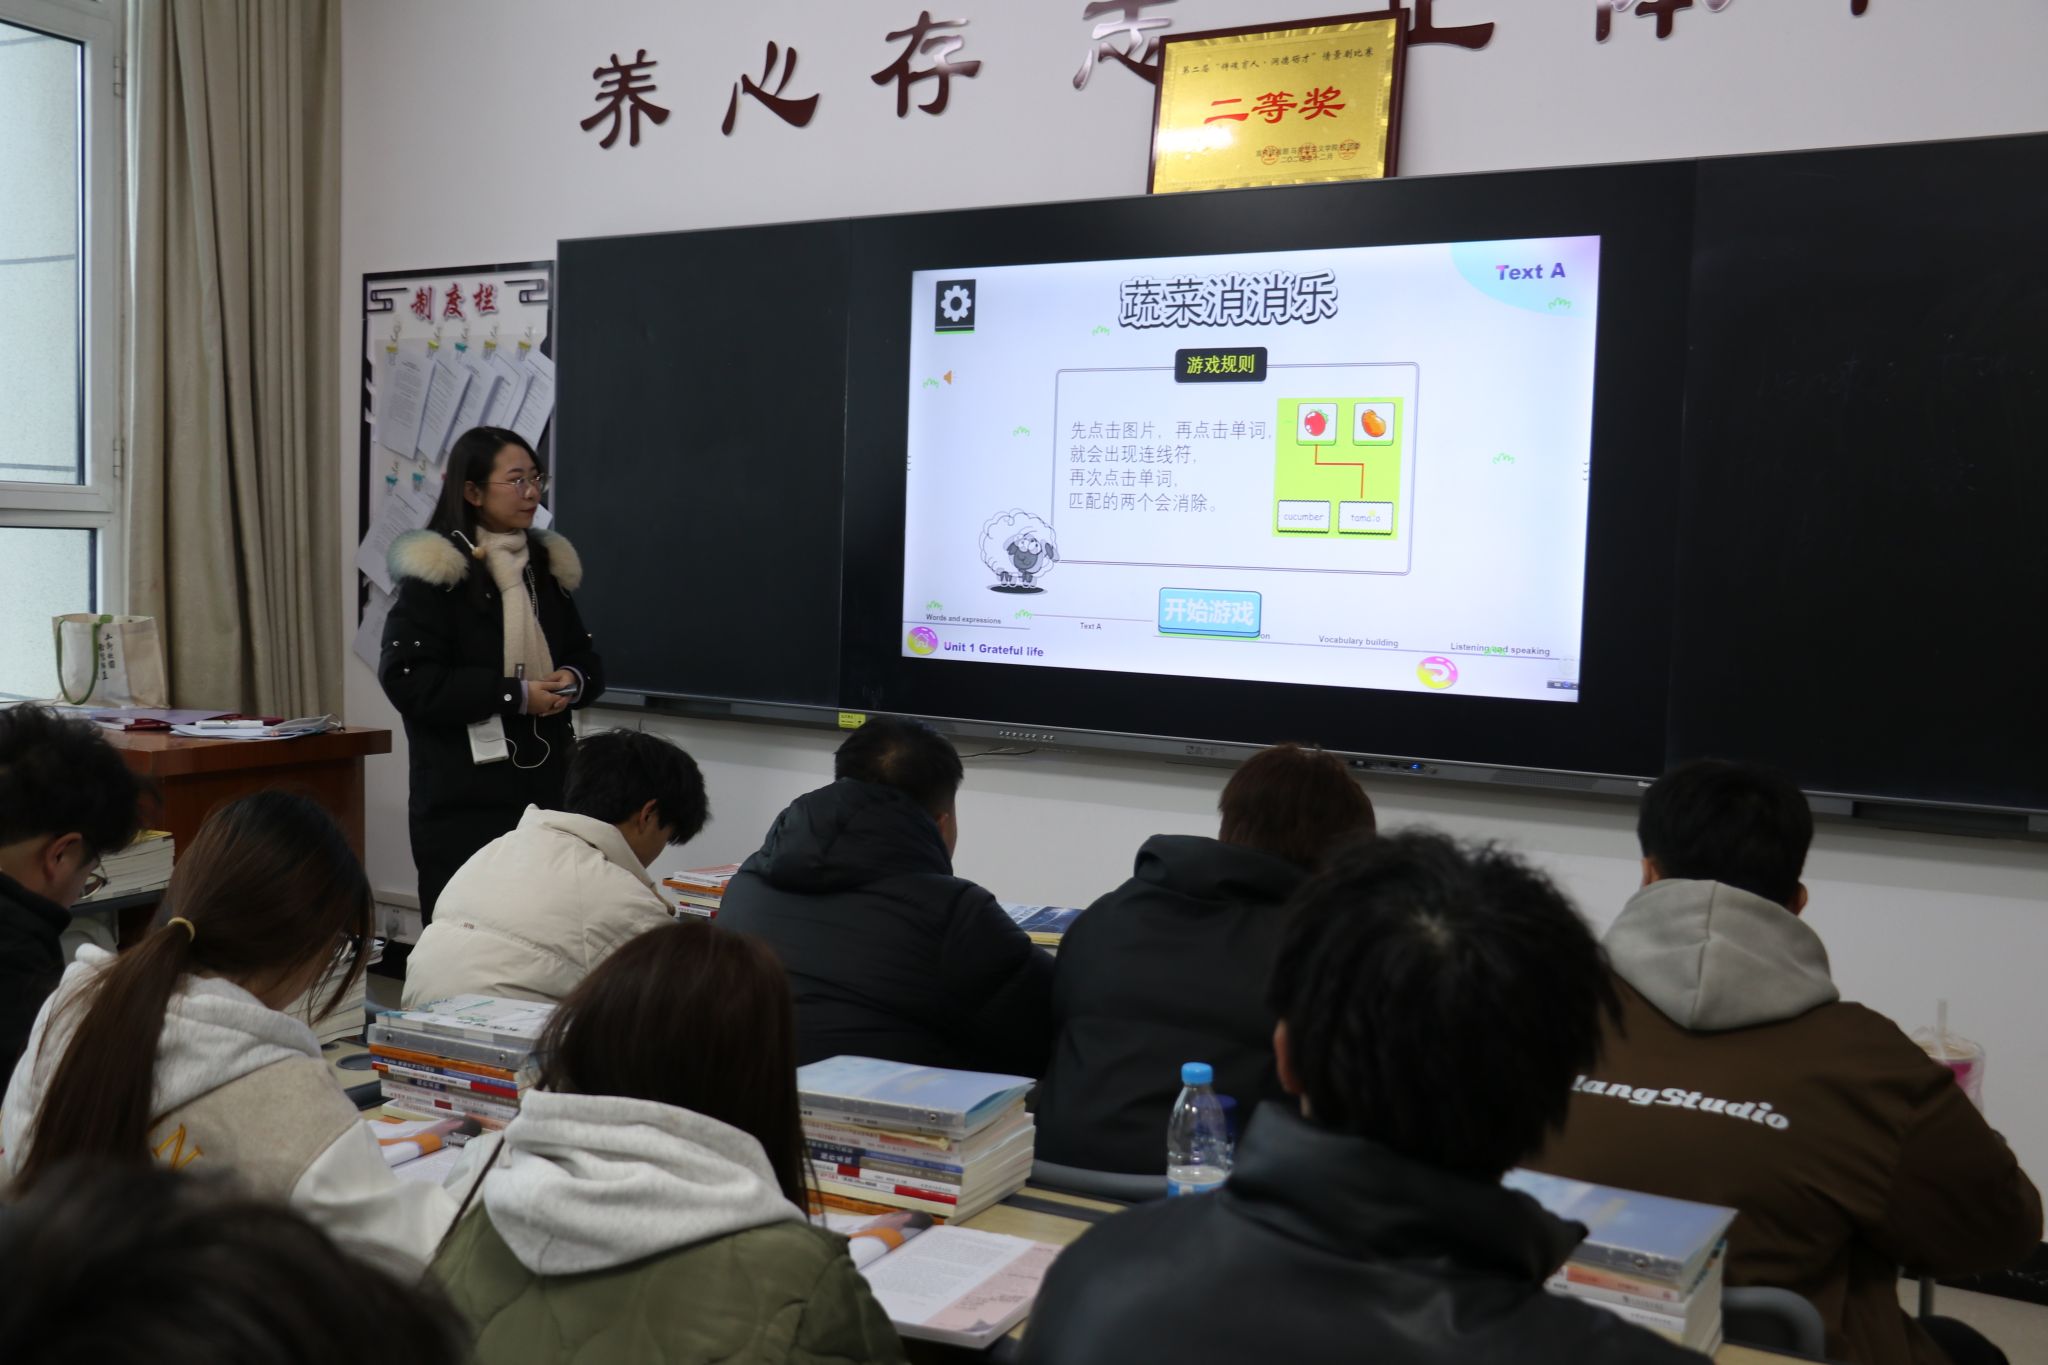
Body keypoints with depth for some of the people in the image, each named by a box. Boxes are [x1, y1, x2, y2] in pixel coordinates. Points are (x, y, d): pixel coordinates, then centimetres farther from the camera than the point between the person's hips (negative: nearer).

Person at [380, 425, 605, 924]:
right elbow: (406, 679, -13)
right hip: (462, 796, -6)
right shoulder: (436, 571, -6)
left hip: (544, 786, 6)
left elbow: (587, 659, 21)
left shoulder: (547, 565, 14)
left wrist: (573, 682, -3)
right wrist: (513, 695, -16)